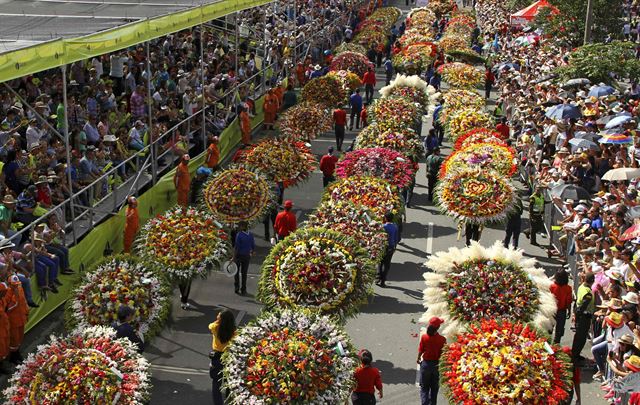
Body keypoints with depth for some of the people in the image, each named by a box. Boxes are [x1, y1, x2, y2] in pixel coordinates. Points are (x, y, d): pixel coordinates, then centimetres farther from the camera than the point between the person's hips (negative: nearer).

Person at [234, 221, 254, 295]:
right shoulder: (250, 234, -2)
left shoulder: (239, 235, -17)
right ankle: (243, 290, 15)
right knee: (244, 273, 12)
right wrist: (251, 253, 24)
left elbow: (236, 247, -17)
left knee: (236, 272, 13)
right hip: (247, 256, 4)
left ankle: (237, 288, 12)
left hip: (239, 255, -4)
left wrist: (234, 257, -13)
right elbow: (253, 246, 6)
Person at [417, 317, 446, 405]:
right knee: (434, 388, 18)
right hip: (437, 364, 0)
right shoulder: (442, 339, -16)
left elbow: (420, 351, -5)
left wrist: (418, 359, 14)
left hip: (426, 364, 0)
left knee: (424, 387, 12)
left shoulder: (424, 337, -14)